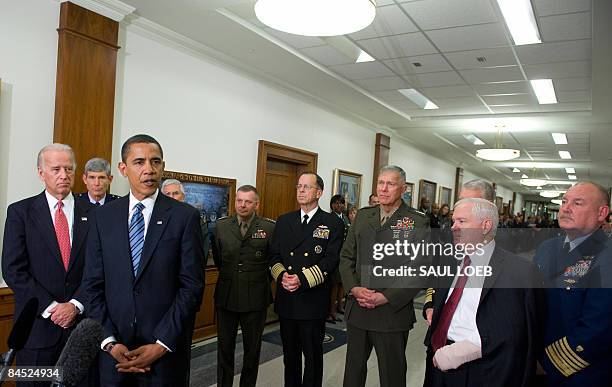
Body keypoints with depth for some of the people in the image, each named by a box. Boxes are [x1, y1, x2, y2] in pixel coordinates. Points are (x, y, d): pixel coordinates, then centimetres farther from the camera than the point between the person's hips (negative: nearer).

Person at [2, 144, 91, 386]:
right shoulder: (20, 211, -1)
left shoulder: (91, 214, 3)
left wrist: (75, 305, -11)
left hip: (81, 320, 1)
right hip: (37, 323, -1)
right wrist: (50, 308, -12)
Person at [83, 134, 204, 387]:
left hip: (167, 350, -2)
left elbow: (192, 286, -10)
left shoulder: (185, 216, -8)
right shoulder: (103, 217, 2)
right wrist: (110, 342, -6)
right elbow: (93, 285, 2)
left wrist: (162, 345, -12)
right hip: (114, 350, 3)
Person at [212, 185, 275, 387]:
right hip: (226, 296, 2)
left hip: (255, 298, -2)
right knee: (224, 346, 14)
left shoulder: (269, 227, -8)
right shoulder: (221, 225, 0)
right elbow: (217, 258, 12)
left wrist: (260, 280, 7)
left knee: (252, 348, 14)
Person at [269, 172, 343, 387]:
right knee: (289, 353, 18)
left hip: (313, 302, -4)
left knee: (313, 355, 10)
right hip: (286, 300, 4)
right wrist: (282, 276, -14)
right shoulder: (284, 221, 10)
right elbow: (274, 255, 6)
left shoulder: (333, 223, -3)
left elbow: (331, 260, -11)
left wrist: (302, 279, -21)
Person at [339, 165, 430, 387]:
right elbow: (346, 257, 8)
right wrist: (354, 289, -7)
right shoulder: (362, 216, 7)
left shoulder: (418, 222, -7)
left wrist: (387, 297, -16)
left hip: (393, 312, -4)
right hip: (357, 310, 4)